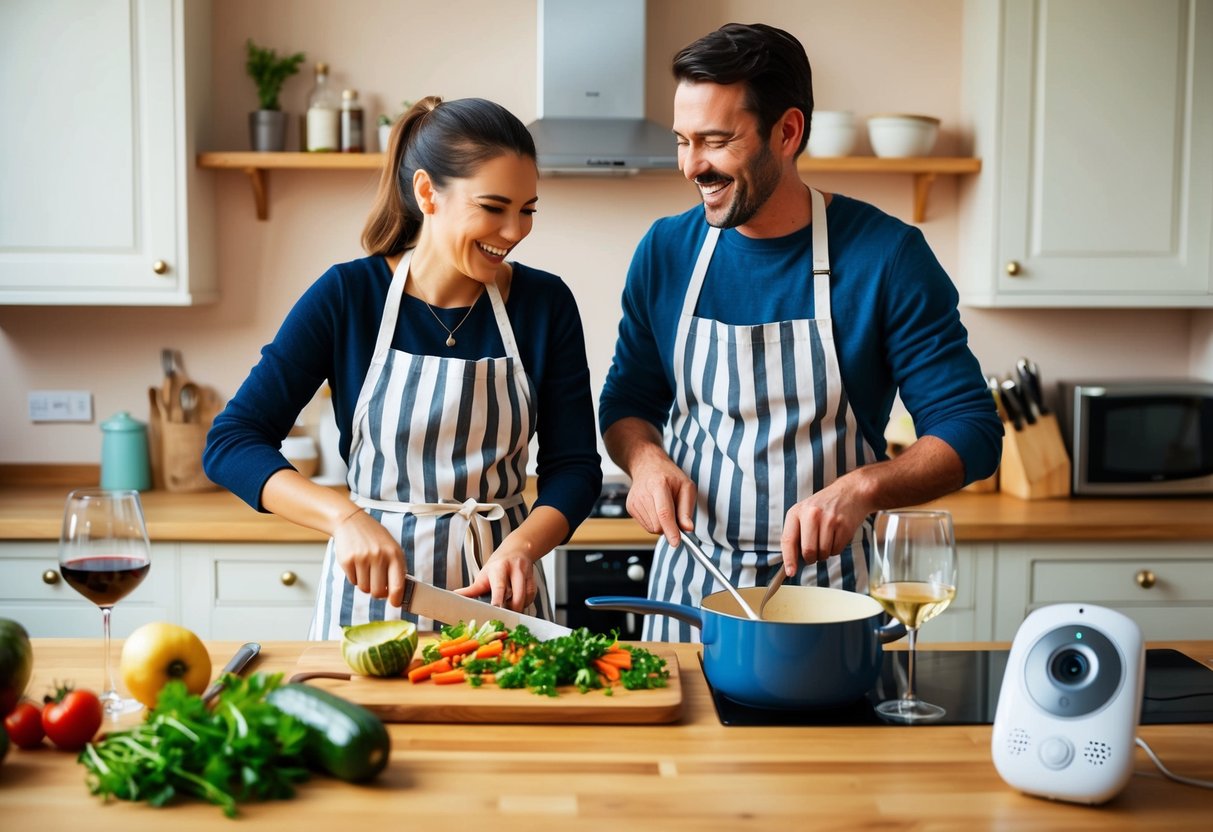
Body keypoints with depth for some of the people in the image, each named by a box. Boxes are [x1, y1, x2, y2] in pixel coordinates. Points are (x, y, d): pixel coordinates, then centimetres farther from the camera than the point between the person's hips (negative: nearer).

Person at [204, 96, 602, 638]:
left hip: (500, 591, 2)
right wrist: (346, 517, -27)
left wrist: (522, 544, -21)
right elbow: (229, 443, -12)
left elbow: (574, 466, -1)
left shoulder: (544, 303, -3)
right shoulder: (346, 296, -8)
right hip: (370, 593, -1)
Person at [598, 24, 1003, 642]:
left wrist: (862, 487, -29)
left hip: (829, 586, -2)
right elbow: (627, 400, 11)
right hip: (687, 583, 3)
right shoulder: (665, 250, 0)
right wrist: (644, 458, -12)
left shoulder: (888, 255, -11)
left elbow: (971, 431, -11)